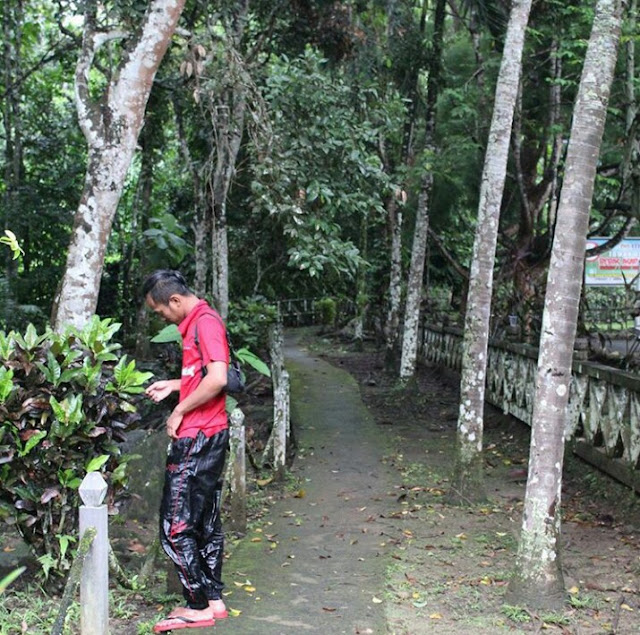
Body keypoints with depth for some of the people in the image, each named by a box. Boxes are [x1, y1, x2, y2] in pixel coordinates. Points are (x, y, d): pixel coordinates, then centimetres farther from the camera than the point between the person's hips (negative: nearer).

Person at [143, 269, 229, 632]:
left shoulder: (205, 322, -16)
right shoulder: (198, 322, 16)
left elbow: (217, 379, -27)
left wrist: (179, 411, -17)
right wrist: (173, 385, 19)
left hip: (197, 438, -11)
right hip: (209, 436, 11)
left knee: (175, 527, -5)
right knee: (206, 523, 14)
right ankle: (214, 601, 20)